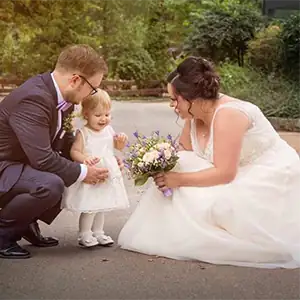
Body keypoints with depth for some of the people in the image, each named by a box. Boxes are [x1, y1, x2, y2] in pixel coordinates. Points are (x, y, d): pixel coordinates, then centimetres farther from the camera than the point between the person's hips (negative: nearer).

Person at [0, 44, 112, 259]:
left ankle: (26, 224, 14)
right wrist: (82, 173, -18)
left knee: (74, 171, 12)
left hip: (21, 164, 10)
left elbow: (60, 139, 15)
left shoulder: (56, 92, 0)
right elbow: (42, 158, -31)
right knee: (50, 185, -33)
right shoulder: (33, 98, -29)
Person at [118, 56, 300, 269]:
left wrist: (179, 179, -28)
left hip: (272, 177, -9)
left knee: (210, 202, -31)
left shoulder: (227, 115, -28)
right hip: (239, 173, 9)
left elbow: (224, 173, -31)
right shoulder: (195, 115, -3)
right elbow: (182, 155, 3)